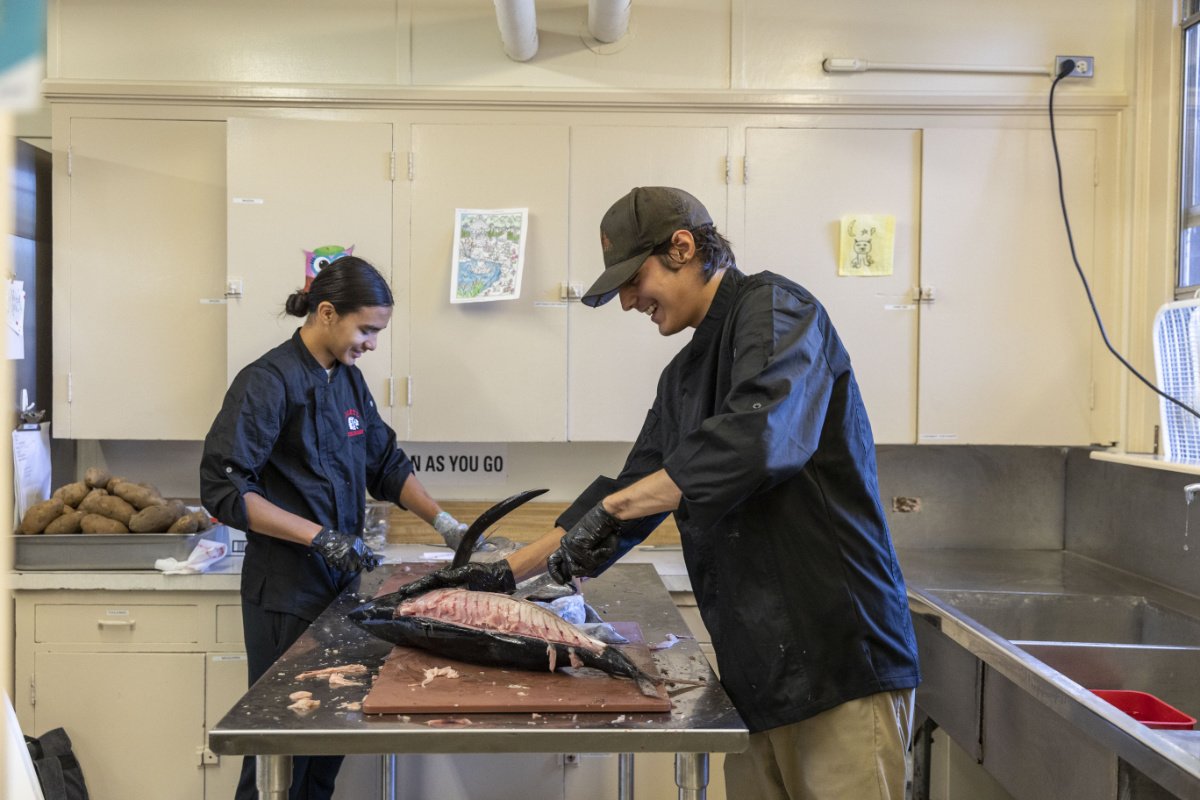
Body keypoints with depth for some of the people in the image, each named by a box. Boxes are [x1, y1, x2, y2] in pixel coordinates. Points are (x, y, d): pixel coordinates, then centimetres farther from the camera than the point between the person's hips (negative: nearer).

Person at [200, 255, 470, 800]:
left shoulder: (348, 380, 10)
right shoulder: (269, 382, -13)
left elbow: (386, 465, 18)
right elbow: (224, 491, -17)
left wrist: (444, 522, 6)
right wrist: (319, 536, -21)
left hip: (340, 581, 7)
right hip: (286, 591, -7)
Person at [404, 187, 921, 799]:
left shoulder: (774, 311, -10)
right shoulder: (684, 375, 17)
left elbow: (758, 437, -28)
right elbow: (632, 489, 21)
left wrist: (610, 508, -22)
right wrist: (508, 572, 18)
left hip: (839, 659, -8)